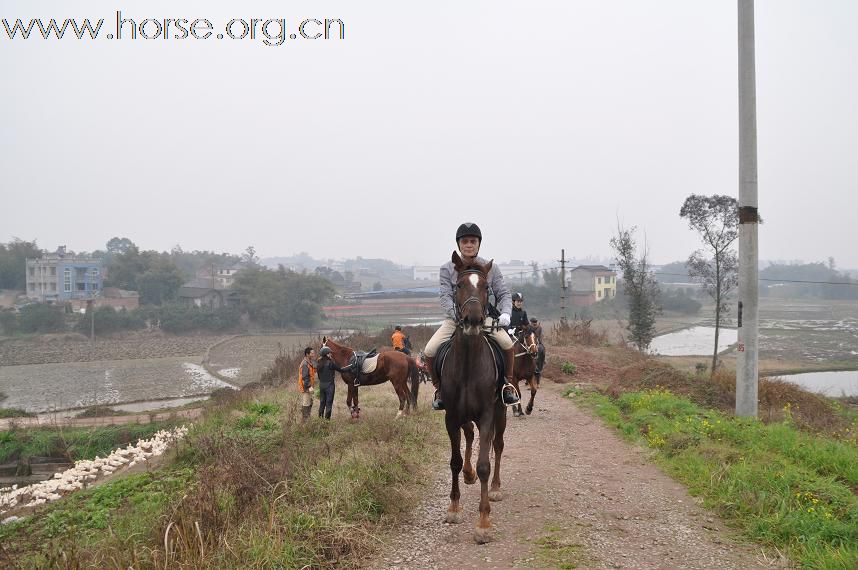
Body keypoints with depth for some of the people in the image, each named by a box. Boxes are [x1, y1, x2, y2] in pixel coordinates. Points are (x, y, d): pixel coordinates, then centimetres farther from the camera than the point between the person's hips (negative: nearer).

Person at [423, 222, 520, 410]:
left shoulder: (490, 268, 2)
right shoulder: (447, 269, -3)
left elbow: (503, 293, 1)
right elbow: (445, 296, -12)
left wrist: (505, 313, -21)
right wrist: (457, 316, -30)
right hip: (455, 318, 0)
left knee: (507, 343, -27)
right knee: (429, 351, -20)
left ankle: (508, 383, -4)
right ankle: (439, 387, 6)